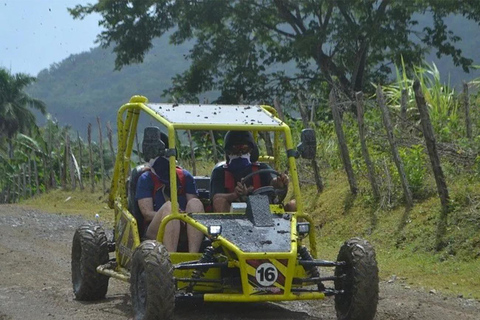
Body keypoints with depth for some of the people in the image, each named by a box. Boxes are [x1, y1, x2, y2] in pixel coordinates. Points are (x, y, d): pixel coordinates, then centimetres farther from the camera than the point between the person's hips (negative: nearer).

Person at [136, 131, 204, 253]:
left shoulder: (185, 176, 19)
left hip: (185, 229, 3)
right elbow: (147, 213, -3)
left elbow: (195, 209, 10)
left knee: (195, 203, -25)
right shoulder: (146, 179, 9)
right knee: (170, 206, -32)